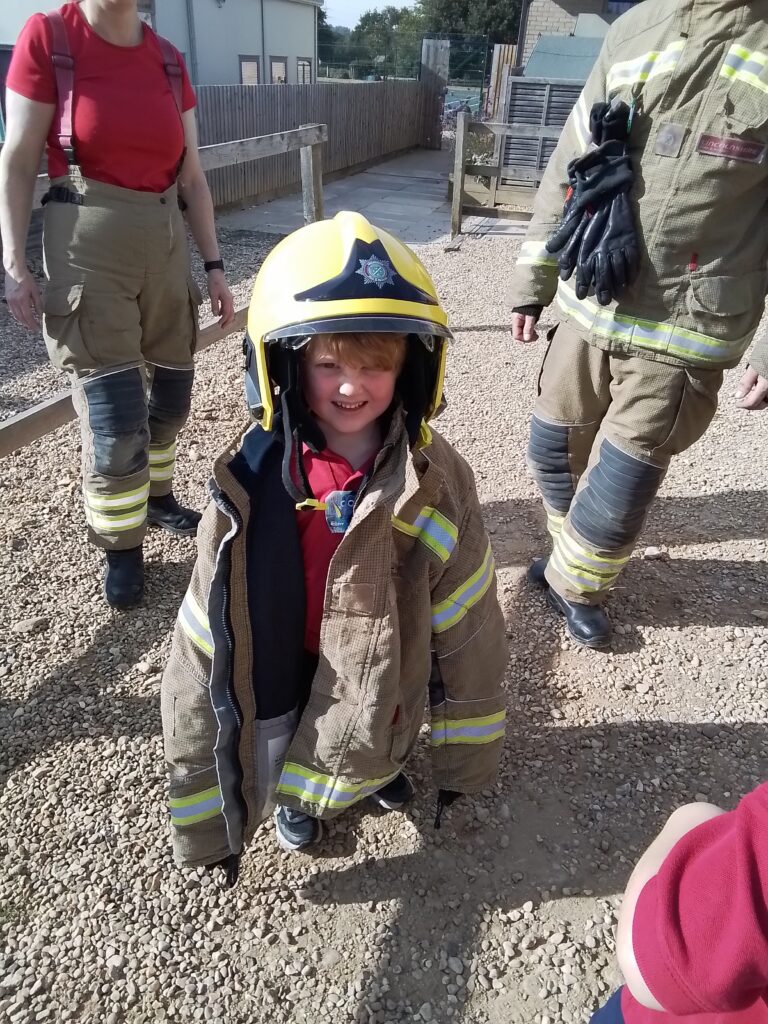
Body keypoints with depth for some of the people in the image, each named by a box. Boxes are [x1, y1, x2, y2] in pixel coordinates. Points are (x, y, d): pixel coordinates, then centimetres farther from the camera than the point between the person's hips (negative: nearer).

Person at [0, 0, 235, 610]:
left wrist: (214, 265, 7)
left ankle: (156, 496, 36)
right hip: (87, 245, -4)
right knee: (114, 410, -6)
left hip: (165, 240, 5)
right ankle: (122, 547, 12)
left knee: (172, 391, 11)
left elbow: (192, 177, 10)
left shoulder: (168, 60, 8)